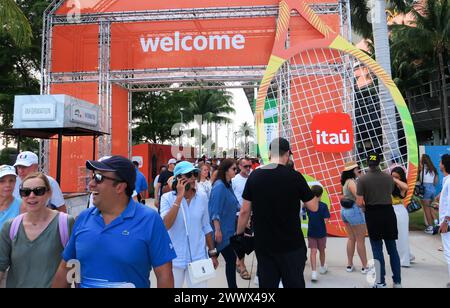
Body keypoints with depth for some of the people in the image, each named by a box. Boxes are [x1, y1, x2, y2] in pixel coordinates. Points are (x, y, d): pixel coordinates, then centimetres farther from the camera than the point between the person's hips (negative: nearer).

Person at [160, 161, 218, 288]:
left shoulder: (202, 197, -2)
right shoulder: (167, 198, -9)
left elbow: (206, 227, 6)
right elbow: (165, 226, -23)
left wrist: (212, 253, 9)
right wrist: (179, 197, -25)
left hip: (198, 257, 2)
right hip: (175, 258, -2)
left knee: (200, 285, 11)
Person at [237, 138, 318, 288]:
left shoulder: (254, 176, -5)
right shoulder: (295, 176, -12)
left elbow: (245, 211, -2)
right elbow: (314, 207, -2)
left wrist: (239, 234, 10)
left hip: (263, 244, 2)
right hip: (291, 245, -2)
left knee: (267, 284, 13)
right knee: (294, 283, 14)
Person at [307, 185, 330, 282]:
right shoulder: (323, 206, -15)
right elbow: (326, 219, -18)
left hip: (311, 232, 2)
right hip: (321, 232, -1)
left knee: (313, 252, 1)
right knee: (322, 251, 17)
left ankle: (314, 272, -9)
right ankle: (322, 268, 37)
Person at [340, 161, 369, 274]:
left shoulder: (346, 182, 13)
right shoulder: (352, 182, -14)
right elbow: (358, 197, -22)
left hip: (345, 210, 9)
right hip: (354, 210, -9)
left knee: (351, 238, 15)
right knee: (360, 240, 1)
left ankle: (349, 265, 21)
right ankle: (365, 267, 9)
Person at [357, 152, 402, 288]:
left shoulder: (363, 179, -11)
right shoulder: (389, 177, 0)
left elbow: (359, 202, -13)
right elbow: (391, 193, 10)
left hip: (372, 214, -3)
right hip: (388, 212, 3)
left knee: (377, 249, 7)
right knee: (392, 248, 14)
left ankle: (381, 282, 13)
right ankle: (397, 281, 21)